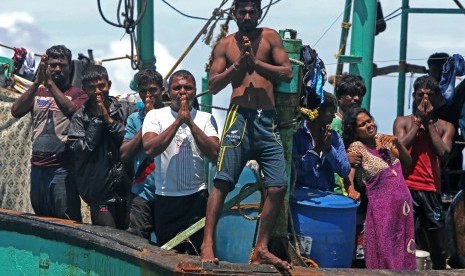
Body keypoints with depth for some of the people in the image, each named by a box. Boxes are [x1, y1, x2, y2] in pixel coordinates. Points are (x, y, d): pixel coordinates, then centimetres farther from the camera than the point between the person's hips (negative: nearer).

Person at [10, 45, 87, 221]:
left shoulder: (77, 93, 1)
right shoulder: (37, 92, 13)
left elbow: (72, 111, -21)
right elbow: (16, 111, -4)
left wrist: (50, 82, -21)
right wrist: (37, 82, -14)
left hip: (62, 168, -5)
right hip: (37, 166, 5)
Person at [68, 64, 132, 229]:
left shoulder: (124, 110, 5)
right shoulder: (80, 118, 2)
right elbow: (80, 150, -9)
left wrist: (109, 119, -9)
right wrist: (97, 119, -8)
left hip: (125, 187, 2)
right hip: (101, 193, -2)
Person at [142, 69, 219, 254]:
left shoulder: (206, 119, 6)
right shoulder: (155, 116, 4)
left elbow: (214, 154, -8)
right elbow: (150, 150, -12)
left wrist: (191, 123, -11)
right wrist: (178, 122, -13)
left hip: (197, 197, 0)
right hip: (166, 197, 0)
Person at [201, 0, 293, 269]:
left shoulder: (270, 37, 9)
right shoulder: (226, 44, 10)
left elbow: (288, 73, 1)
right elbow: (213, 85, 5)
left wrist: (256, 62, -9)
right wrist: (238, 65, -9)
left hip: (268, 119, 2)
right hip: (240, 116, -1)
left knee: (278, 187, -3)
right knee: (223, 182, -11)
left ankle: (261, 249, 8)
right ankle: (208, 243, -7)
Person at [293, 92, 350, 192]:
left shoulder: (334, 136, 9)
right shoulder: (296, 134, -4)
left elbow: (345, 172, 2)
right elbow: (294, 170, -12)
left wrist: (329, 148, -9)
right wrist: (316, 149, -15)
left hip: (326, 194, 3)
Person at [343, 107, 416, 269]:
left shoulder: (383, 140, 8)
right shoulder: (357, 147, -8)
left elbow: (407, 162, 12)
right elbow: (348, 175, -20)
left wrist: (397, 143, -3)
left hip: (403, 203, 6)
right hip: (382, 206, -5)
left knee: (403, 250, 11)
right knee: (385, 251, 1)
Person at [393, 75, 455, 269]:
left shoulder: (445, 127, 11)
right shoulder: (403, 122, 9)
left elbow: (443, 153, -7)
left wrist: (429, 122, -4)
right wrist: (418, 120, -4)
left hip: (431, 191, 2)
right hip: (406, 189, -2)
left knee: (438, 248, 7)